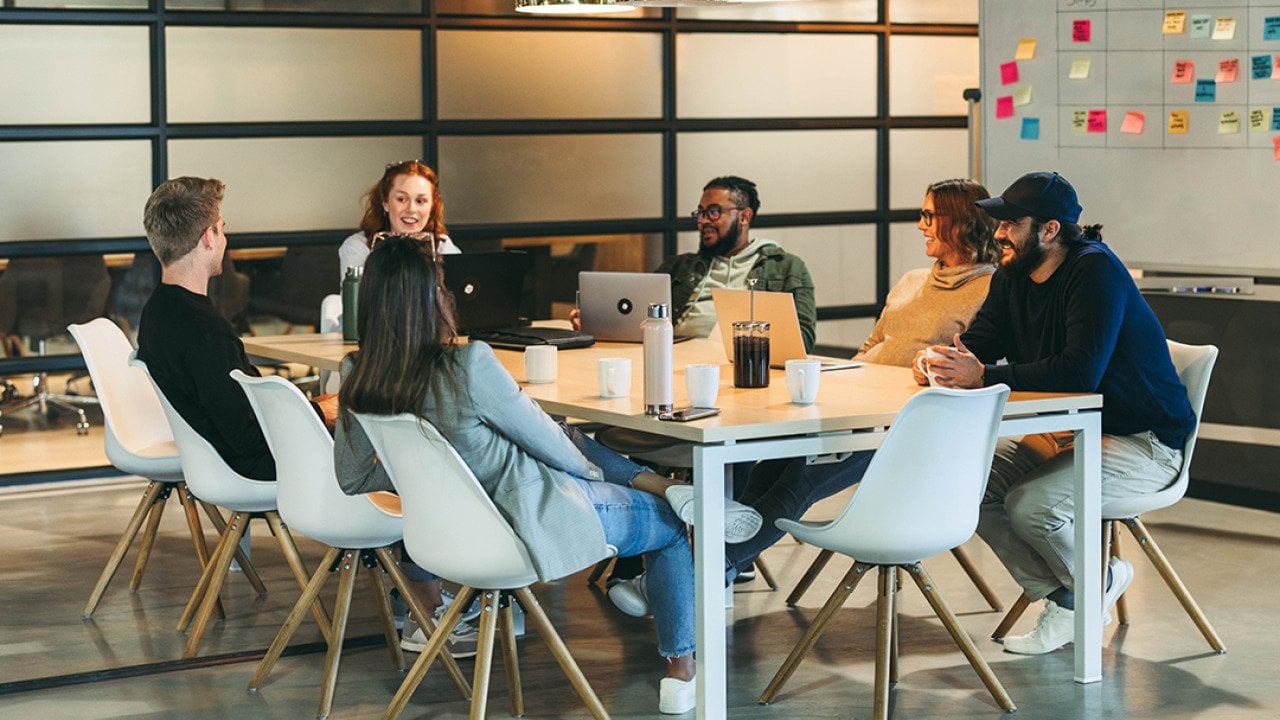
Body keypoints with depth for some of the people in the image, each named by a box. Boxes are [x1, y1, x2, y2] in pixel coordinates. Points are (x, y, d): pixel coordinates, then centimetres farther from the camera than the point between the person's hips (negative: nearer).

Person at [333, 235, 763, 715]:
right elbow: (546, 442, -14)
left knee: (573, 438, 29)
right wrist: (588, 467, 7)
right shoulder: (469, 366, -31)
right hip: (533, 519, -7)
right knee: (671, 531, 20)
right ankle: (681, 676, 31)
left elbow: (352, 479, 3)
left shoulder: (358, 381, -11)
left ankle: (675, 492, 26)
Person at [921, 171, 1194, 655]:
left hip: (1142, 442, -9)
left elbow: (1081, 371, -33)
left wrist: (984, 376, -32)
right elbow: (979, 342, 7)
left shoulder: (1095, 271, -22)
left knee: (1031, 505, -29)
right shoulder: (1013, 275, 6)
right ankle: (1060, 597, -1)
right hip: (1063, 433, 9)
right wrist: (942, 362, -18)